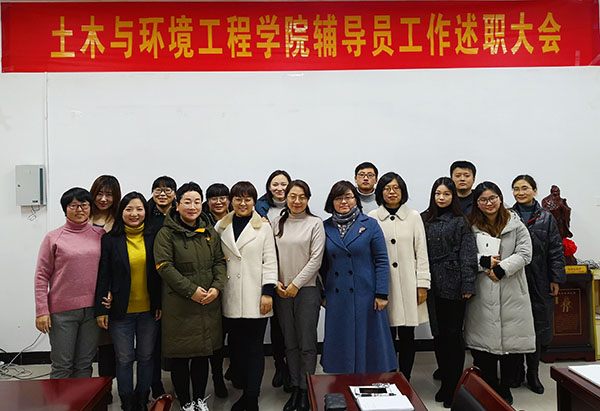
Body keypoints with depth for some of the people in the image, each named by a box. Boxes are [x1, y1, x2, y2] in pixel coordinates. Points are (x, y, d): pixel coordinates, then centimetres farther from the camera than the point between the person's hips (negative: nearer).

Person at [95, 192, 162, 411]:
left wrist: (160, 305, -1)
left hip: (148, 310, 2)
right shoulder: (110, 240, -3)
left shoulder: (153, 238, 1)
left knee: (146, 357, 13)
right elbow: (103, 277, -3)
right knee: (124, 359, 7)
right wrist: (101, 310, -6)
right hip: (121, 311, -1)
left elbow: (159, 273, 3)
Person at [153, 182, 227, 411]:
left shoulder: (210, 232, 10)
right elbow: (165, 266, -13)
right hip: (178, 306, -4)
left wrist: (217, 287, -7)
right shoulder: (166, 234, -5)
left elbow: (220, 262, 9)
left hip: (208, 304, 4)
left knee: (203, 354, 14)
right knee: (180, 356, 6)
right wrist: (191, 290, -18)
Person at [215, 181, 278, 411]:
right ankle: (246, 390, 26)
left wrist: (268, 292, -7)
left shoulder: (263, 227, 2)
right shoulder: (221, 227, 9)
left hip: (255, 299, -3)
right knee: (236, 347, 10)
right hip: (230, 299, 3)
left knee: (254, 348, 1)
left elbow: (270, 261, 0)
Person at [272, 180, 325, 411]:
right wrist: (275, 282, -4)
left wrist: (296, 284, -9)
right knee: (290, 343, 12)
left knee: (307, 344, 1)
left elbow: (316, 259, -7)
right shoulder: (277, 223, 7)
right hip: (282, 291, 3)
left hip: (306, 289, -3)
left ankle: (306, 392, 16)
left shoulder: (315, 223, -3)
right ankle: (295, 388, 25)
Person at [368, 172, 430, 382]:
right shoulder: (372, 218, 3)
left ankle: (405, 382, 20)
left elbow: (421, 253, 6)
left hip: (408, 284, 1)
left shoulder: (414, 217, 7)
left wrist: (422, 284, 0)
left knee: (407, 336, 6)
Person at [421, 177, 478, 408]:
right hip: (432, 285, 4)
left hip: (453, 285, -4)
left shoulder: (460, 222, -2)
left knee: (453, 335, 3)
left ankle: (454, 388, 16)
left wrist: (467, 286, -11)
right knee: (438, 334, 11)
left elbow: (468, 256, -5)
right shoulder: (424, 220, 8)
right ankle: (445, 382, 26)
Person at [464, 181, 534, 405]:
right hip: (482, 293, 0)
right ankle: (490, 388, 23)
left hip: (512, 291, 0)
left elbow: (524, 253, -3)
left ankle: (505, 388, 25)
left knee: (511, 341, 6)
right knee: (483, 342, 4)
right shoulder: (471, 226, 3)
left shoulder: (515, 224, 4)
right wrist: (483, 262, -16)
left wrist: (500, 268, -13)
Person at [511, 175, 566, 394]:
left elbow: (556, 251, 3)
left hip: (538, 281, 1)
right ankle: (516, 371, 21)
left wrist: (556, 279, 0)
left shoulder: (546, 218, 4)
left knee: (537, 326, 7)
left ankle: (533, 374, 21)